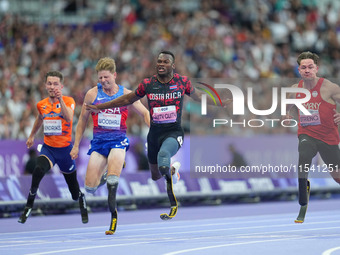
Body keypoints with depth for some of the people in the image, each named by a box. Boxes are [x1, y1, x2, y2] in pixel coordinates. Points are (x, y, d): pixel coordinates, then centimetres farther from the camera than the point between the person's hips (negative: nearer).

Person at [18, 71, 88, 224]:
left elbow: (69, 118, -31)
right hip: (48, 147, 2)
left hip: (65, 148, -2)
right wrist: (32, 136, 38)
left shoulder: (68, 101, -10)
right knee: (38, 171, -30)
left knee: (74, 188, 9)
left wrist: (60, 100, -40)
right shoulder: (41, 105, 4)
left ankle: (83, 206, 44)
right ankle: (28, 208, -19)